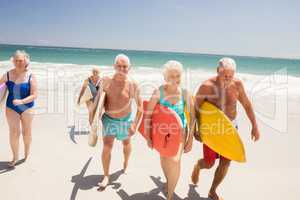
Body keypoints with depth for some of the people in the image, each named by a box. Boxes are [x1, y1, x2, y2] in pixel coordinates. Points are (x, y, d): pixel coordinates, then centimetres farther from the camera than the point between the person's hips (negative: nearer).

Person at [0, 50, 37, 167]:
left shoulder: (31, 76, -13)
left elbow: (34, 95, -16)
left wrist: (22, 101, -29)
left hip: (27, 108, -1)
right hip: (11, 107, 1)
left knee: (26, 132, 13)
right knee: (14, 132, -5)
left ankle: (27, 154, 33)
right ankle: (15, 157, 11)